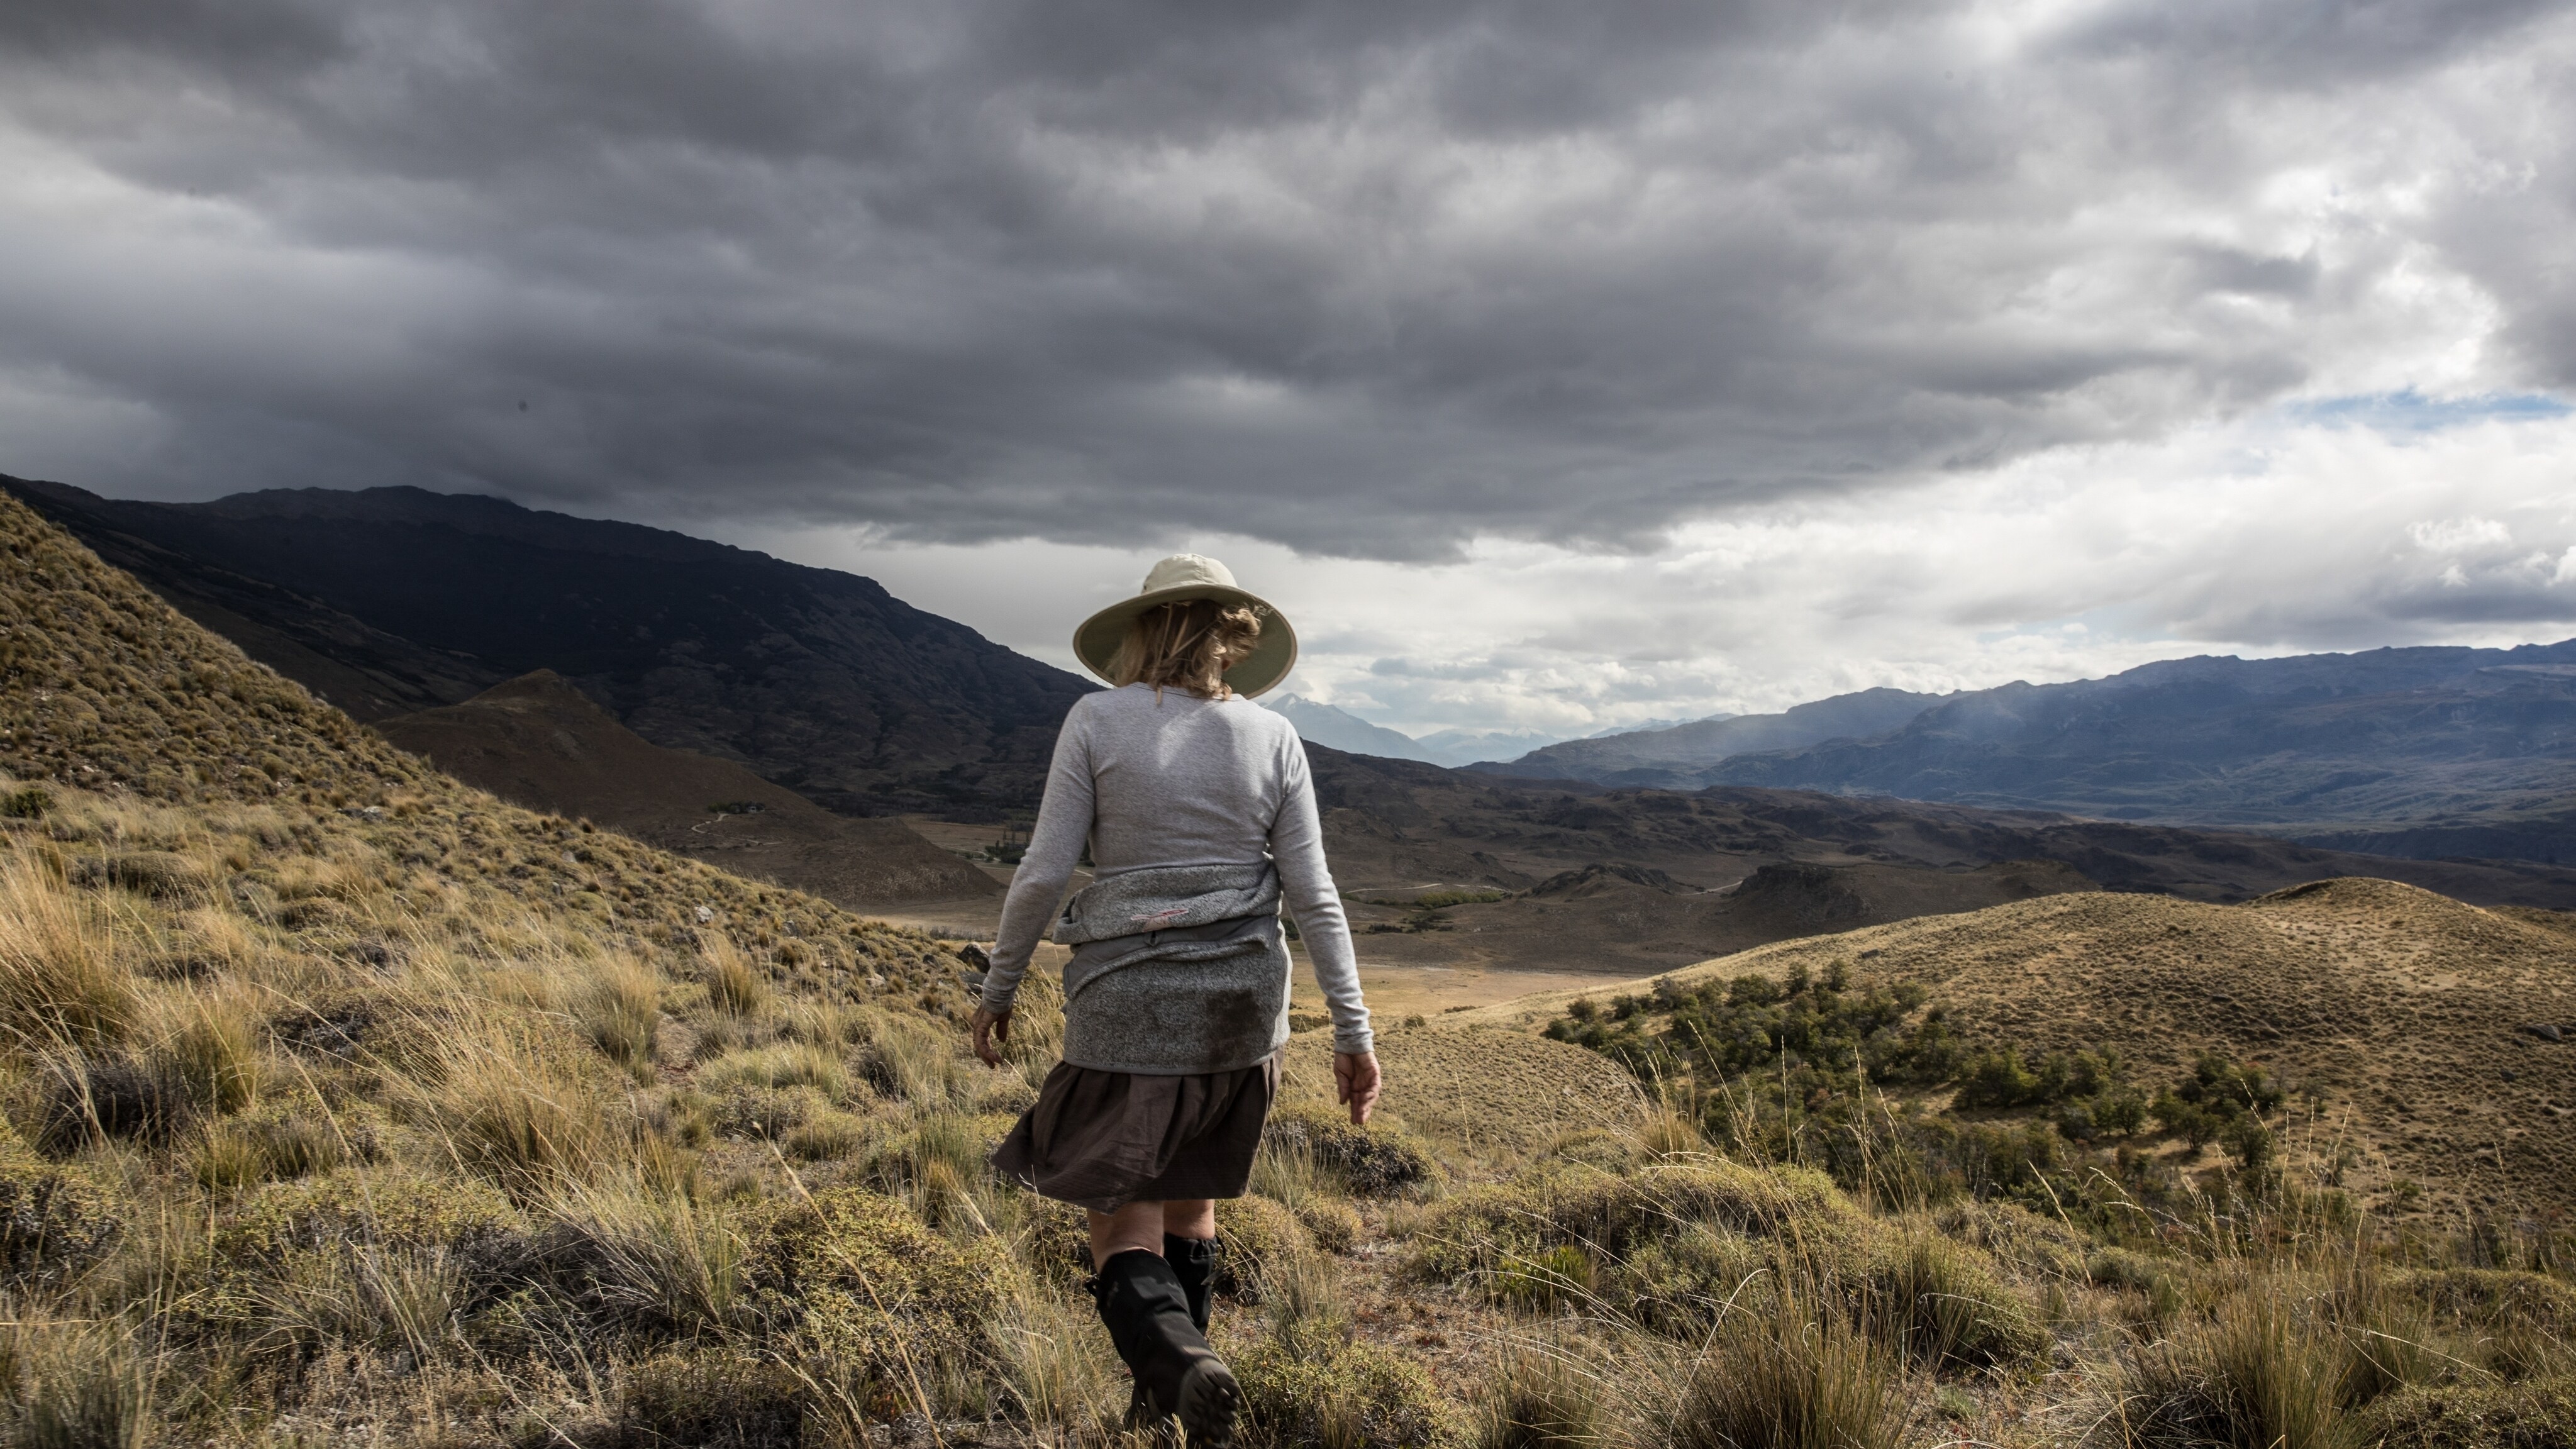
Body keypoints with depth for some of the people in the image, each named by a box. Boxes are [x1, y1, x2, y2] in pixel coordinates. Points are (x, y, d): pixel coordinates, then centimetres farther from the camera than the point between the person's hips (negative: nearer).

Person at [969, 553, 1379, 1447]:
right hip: (1243, 1002, 4)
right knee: (1189, 1194, 23)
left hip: (1128, 1000, -3)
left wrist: (999, 988, 6)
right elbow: (1313, 894, -1)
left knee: (1123, 1226, 4)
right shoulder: (1273, 739, 0)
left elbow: (1044, 871, -7)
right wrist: (1352, 1033, 4)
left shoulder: (1097, 721, -6)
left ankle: (1179, 1365, -23)